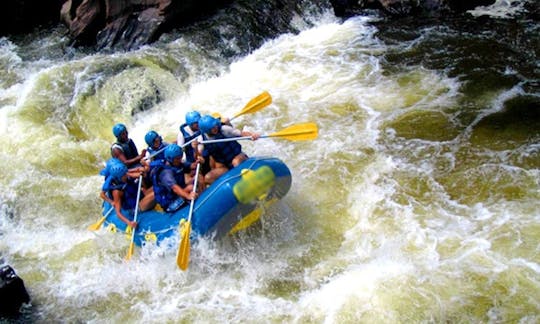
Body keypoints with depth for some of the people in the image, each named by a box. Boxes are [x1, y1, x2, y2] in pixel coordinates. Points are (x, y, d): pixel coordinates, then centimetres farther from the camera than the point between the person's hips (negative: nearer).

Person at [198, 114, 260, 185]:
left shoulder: (223, 129, -14)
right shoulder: (202, 139, -5)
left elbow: (241, 133, -20)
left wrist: (252, 135, -41)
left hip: (238, 157, -4)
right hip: (225, 167, 4)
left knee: (236, 162, -38)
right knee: (207, 178, -17)